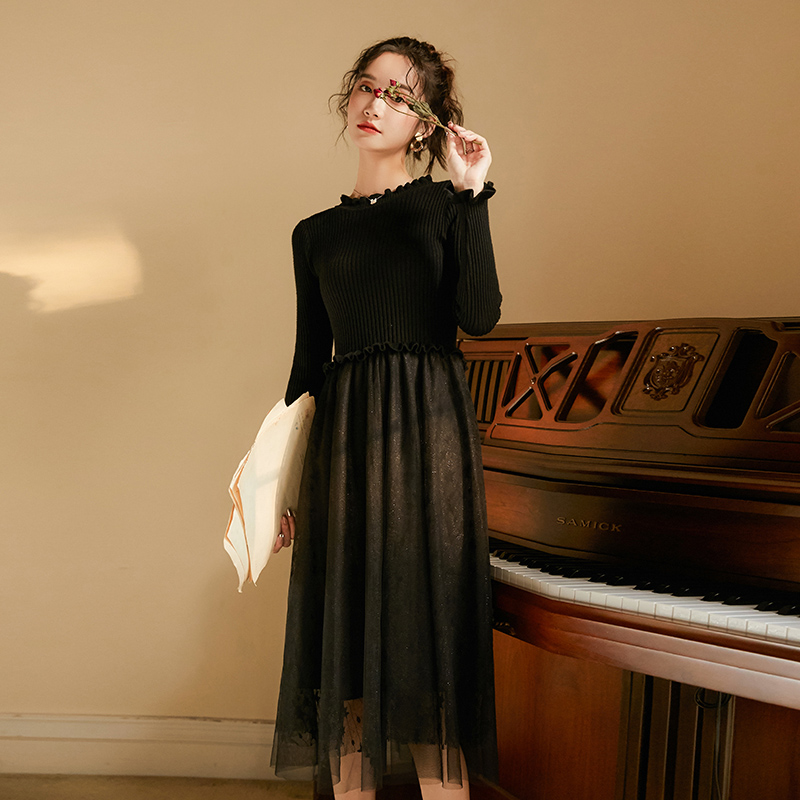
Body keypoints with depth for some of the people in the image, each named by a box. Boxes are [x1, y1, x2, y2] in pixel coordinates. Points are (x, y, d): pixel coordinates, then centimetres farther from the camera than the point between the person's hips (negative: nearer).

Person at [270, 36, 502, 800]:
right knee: (344, 627, 5)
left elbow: (479, 316, -10)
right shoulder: (315, 233, 14)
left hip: (427, 429, -3)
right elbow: (308, 360, 13)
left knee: (425, 623, -2)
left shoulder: (444, 205, 6)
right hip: (342, 434, 3)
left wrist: (471, 194, -12)